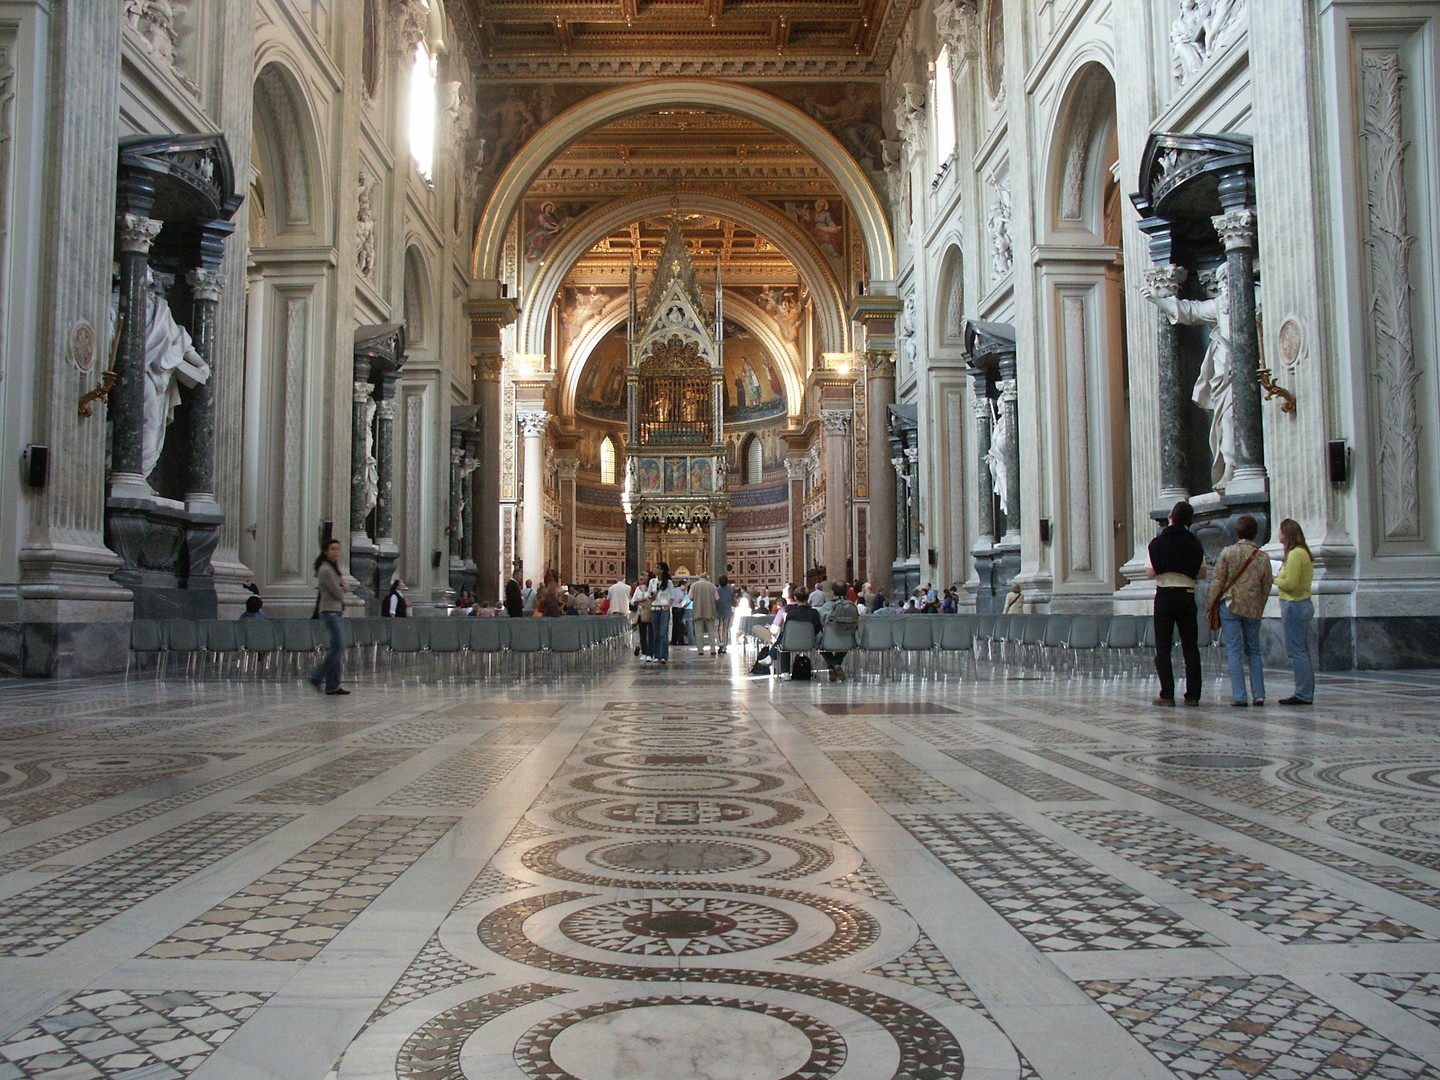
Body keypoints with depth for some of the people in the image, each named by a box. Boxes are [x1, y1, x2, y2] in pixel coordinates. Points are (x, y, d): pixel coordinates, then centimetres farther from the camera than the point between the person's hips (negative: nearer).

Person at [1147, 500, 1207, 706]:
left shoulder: (1158, 542, -7)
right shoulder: (1195, 544, 1)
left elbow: (1150, 572, -9)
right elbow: (1202, 573, 3)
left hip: (1165, 596, -2)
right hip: (1187, 596, 2)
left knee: (1163, 648, 2)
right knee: (1190, 647, 7)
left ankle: (1167, 694, -3)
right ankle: (1193, 695, 6)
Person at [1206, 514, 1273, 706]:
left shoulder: (1228, 552, -6)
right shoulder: (1263, 558, 1)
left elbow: (1217, 581, -6)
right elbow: (1266, 588, 6)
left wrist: (1210, 605, 2)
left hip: (1230, 605, -3)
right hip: (1253, 609, 3)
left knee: (1234, 651, -1)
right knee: (1253, 651, 15)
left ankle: (1239, 696, -5)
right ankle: (1258, 695, 13)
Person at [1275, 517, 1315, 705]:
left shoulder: (1295, 554, -15)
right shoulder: (1303, 553, 15)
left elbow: (1290, 583, -20)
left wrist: (1275, 579, -3)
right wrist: (1280, 578, 8)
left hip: (1294, 605, -10)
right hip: (1304, 604, 10)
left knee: (1296, 651, -7)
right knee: (1303, 651, 12)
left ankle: (1303, 694, -5)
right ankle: (1307, 693, 17)